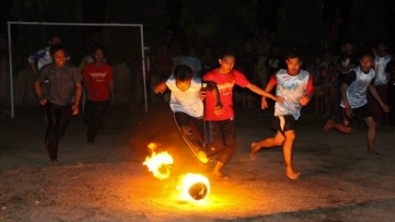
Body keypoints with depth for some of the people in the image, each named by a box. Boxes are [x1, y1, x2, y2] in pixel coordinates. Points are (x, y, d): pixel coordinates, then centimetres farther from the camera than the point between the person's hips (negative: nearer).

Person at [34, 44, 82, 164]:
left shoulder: (72, 69, -10)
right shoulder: (46, 69, -5)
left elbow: (78, 86, -8)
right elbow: (37, 83, 11)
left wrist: (76, 104, -17)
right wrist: (41, 98, -1)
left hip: (68, 105, 0)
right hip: (52, 103, 0)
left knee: (60, 130, 3)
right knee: (53, 127, -15)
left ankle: (50, 142, 37)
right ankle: (53, 156, -3)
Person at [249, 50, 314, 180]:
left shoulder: (306, 76, -9)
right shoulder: (280, 75, -9)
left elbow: (310, 91, -7)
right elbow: (270, 84, 10)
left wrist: (307, 97, -30)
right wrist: (264, 98, 17)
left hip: (295, 112, 4)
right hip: (282, 110, -4)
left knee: (278, 141, 12)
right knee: (290, 136, -23)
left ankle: (256, 146, 40)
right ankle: (289, 168, -10)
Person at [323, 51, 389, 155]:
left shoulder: (372, 73, -7)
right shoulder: (354, 73, -27)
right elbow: (343, 88, -23)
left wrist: (381, 103, 12)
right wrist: (347, 106, -29)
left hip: (362, 103, 6)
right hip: (350, 104, -6)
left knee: (372, 124, -5)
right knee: (347, 129, 1)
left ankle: (371, 149, 7)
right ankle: (331, 123, 29)